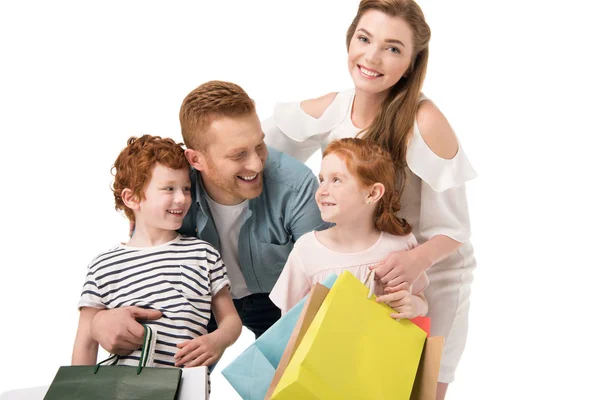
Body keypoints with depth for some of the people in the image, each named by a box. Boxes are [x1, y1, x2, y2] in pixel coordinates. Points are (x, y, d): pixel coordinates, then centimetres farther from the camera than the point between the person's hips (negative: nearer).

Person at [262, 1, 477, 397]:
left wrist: (417, 259, -40)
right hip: (360, 274, 4)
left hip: (429, 275, -4)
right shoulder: (330, 109, -10)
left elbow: (453, 229, -21)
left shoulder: (425, 122, -26)